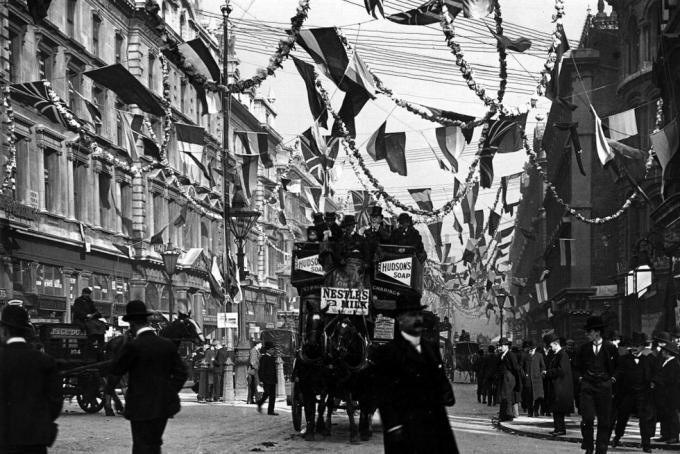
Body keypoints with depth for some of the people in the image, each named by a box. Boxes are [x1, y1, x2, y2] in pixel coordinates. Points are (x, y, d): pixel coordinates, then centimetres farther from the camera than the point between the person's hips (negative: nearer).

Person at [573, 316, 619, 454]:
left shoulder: (609, 348, -2)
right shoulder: (585, 348, 5)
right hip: (587, 385, 1)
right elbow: (576, 363, 22)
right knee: (587, 418, -9)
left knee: (604, 420, 3)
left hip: (604, 385, -1)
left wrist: (613, 376, 4)